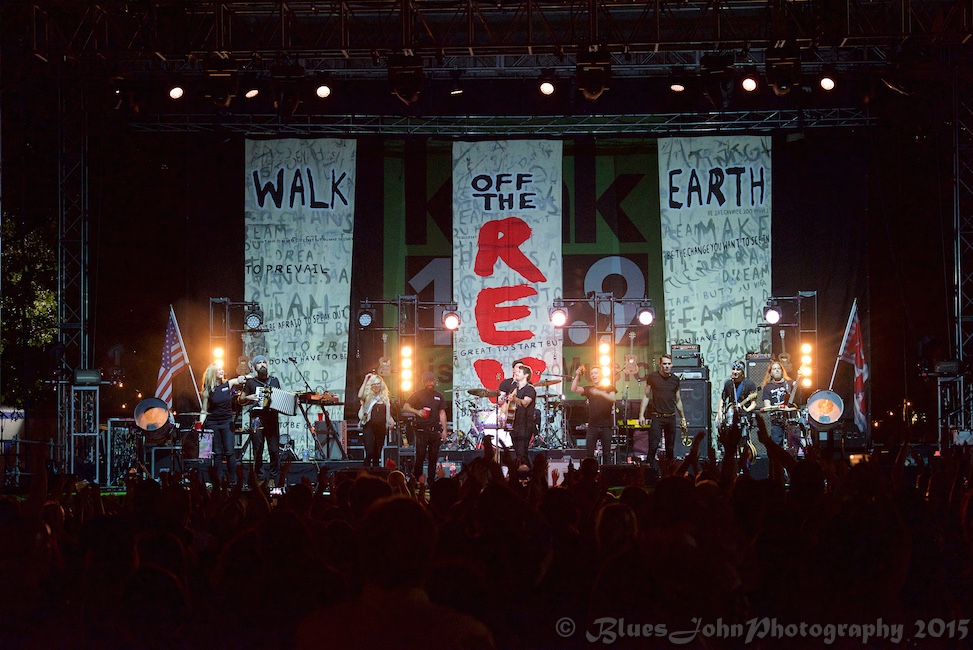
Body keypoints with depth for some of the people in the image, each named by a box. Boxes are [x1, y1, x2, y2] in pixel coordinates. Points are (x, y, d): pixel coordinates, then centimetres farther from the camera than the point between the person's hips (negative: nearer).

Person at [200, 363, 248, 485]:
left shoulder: (228, 384, 3)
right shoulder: (207, 390, -1)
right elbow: (204, 410, 4)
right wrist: (200, 424, -7)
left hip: (227, 422, 1)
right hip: (213, 423, -1)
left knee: (230, 452, -4)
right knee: (217, 453, 2)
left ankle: (233, 479, 0)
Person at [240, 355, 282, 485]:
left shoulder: (275, 381, 15)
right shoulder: (251, 382, 9)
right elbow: (241, 400, 15)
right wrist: (249, 398, -5)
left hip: (272, 419, 1)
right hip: (257, 419, -1)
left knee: (274, 450, -3)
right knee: (258, 451, -2)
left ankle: (274, 479, 5)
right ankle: (260, 478, 6)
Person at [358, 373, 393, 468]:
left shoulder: (385, 398, 13)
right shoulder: (368, 397, 1)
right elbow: (360, 396, -22)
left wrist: (391, 421, 0)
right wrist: (366, 380, -19)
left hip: (381, 427, 4)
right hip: (369, 427, -4)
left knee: (377, 454, 8)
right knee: (369, 452, -16)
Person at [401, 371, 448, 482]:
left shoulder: (439, 396, 15)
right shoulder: (418, 394, 3)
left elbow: (442, 413, 15)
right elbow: (405, 407, -4)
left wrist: (444, 430, 8)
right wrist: (417, 411, -21)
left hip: (435, 431, 4)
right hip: (422, 430, -4)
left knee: (433, 458, 4)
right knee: (420, 457, -9)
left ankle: (431, 481, 10)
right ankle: (416, 481, -2)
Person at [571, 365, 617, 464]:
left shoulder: (608, 388, 6)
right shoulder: (588, 389, 12)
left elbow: (612, 398, -15)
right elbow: (574, 389, -2)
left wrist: (600, 393, -29)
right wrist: (577, 376, -15)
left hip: (606, 426, -2)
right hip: (592, 425, 2)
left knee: (606, 453, -1)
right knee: (588, 453, -6)